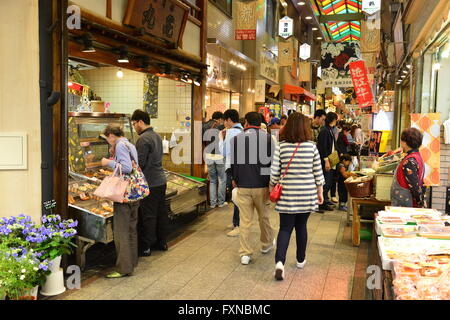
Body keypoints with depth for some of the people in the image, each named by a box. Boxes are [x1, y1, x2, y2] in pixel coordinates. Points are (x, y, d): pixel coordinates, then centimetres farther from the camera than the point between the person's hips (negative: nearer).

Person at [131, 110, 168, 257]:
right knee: (161, 212, 15)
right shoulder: (156, 136, 12)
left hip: (150, 183, -9)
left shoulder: (143, 139, -17)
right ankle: (162, 242, 25)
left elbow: (139, 163, -20)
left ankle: (146, 247, 8)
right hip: (161, 180, 9)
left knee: (148, 216, -1)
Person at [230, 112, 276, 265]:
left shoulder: (236, 139, 1)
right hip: (261, 186, 0)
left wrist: (234, 179, 24)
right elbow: (272, 161, -1)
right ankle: (267, 244, 38)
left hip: (243, 186, 0)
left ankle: (245, 254, 6)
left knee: (245, 220, 5)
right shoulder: (267, 137, -3)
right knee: (264, 216, 19)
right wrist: (271, 182, 9)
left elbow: (232, 162, 8)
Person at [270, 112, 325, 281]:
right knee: (301, 226, 17)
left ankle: (279, 262, -12)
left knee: (285, 228, 4)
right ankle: (301, 260, 30)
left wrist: (272, 189, 11)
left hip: (287, 194, -1)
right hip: (307, 194, 1)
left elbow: (274, 172, -4)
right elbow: (318, 172, 1)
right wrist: (320, 192, 13)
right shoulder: (312, 146, -4)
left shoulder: (281, 146, -7)